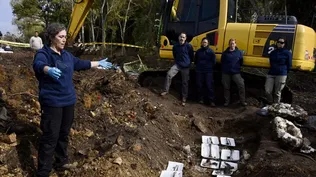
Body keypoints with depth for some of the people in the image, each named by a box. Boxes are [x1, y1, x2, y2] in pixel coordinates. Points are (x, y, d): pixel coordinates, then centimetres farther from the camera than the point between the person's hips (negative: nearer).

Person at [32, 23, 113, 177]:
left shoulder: (66, 55, 11)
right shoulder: (43, 53, -12)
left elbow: (81, 64, 27)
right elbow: (38, 64, -35)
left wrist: (99, 63, 36)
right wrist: (49, 70, -58)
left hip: (68, 101, 7)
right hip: (52, 102, -7)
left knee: (64, 134, 18)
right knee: (50, 137, -6)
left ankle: (61, 162, 36)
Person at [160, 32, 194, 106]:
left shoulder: (189, 46, -11)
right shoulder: (175, 46, 1)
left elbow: (192, 56, 1)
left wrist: (188, 63, 7)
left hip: (185, 67, -3)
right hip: (177, 64, 3)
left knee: (185, 82, 5)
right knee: (169, 74, -21)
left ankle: (184, 98, 15)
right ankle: (166, 90, -9)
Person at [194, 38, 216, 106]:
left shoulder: (211, 51, -3)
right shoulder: (198, 51, 6)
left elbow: (214, 62, 1)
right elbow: (195, 60, 18)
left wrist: (210, 67, 2)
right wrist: (198, 66, 10)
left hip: (208, 71, -3)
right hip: (199, 71, 3)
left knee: (209, 86, -5)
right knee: (199, 85, 6)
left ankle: (212, 101, 0)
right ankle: (201, 99, 21)